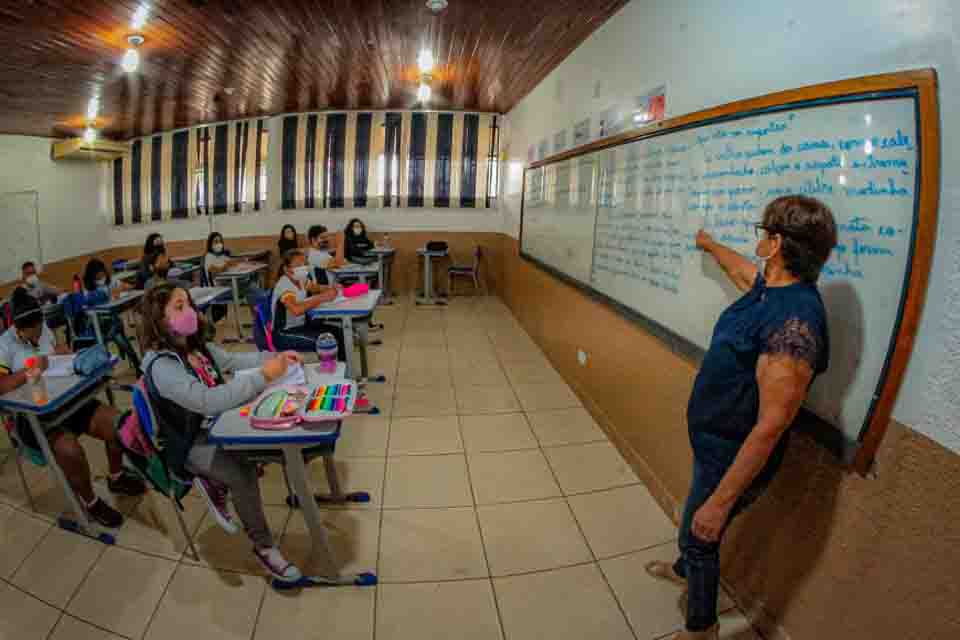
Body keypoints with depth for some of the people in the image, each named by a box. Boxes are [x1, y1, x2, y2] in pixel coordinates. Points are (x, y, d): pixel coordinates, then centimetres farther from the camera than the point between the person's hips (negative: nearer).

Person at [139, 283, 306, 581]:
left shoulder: (194, 344, 0)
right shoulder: (161, 365, -25)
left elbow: (233, 360, 13)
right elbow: (208, 401, -36)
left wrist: (274, 357, -4)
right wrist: (263, 376, -39)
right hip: (190, 443, -8)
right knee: (243, 472, -29)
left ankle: (216, 484, 9)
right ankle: (264, 547, -7)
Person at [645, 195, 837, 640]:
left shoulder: (795, 323, -34)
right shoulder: (769, 285, -5)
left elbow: (770, 428, -32)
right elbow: (739, 268, 22)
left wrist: (721, 501, -26)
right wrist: (709, 244, 42)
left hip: (733, 457, -8)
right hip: (713, 440, 8)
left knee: (699, 537, 14)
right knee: (693, 528, 30)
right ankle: (685, 571, 60)